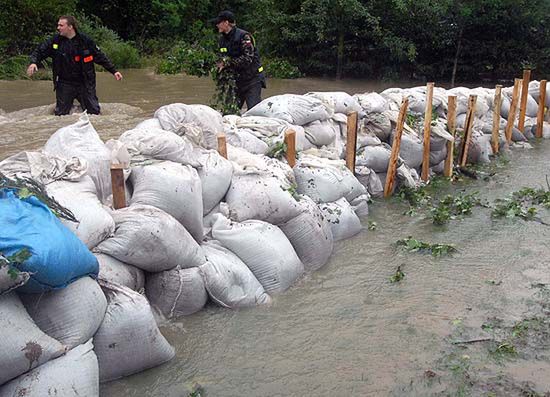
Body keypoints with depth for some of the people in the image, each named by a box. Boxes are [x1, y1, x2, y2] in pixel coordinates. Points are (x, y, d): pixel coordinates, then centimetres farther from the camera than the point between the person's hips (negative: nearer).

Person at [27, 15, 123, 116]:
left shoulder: (85, 41, -4)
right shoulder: (55, 41, -2)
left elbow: (100, 57, 4)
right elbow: (39, 51, 5)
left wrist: (113, 71, 3)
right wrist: (33, 62, -16)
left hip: (85, 84, -1)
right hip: (64, 85, 1)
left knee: (94, 112, 2)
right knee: (61, 115, 7)